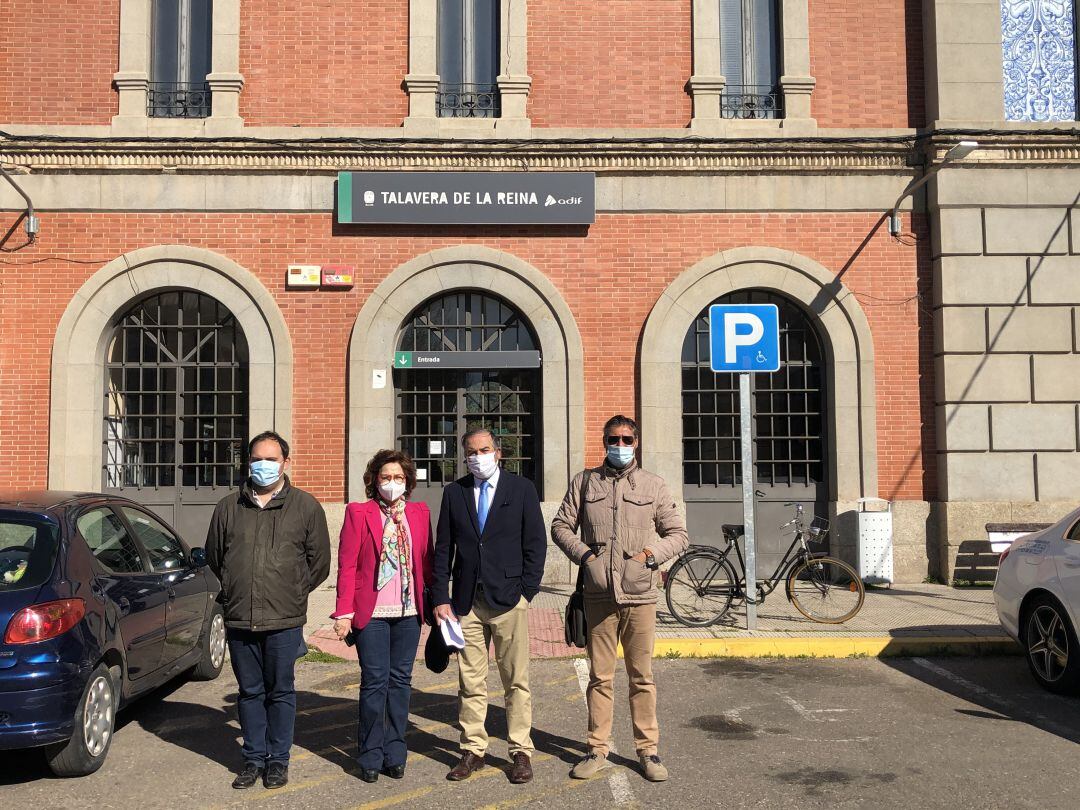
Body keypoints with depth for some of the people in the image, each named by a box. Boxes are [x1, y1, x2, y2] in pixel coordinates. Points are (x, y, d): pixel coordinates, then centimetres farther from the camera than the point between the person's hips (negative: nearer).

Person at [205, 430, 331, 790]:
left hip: (284, 620, -2)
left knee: (281, 691, 6)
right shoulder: (229, 507, 7)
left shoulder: (306, 507, 1)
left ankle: (278, 759, 19)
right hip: (239, 619, 2)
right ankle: (254, 758, 23)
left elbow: (319, 562, 7)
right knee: (250, 691, 11)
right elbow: (213, 555, 20)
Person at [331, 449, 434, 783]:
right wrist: (344, 612, -7)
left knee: (400, 681, 9)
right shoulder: (358, 513, -1)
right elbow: (347, 565, -3)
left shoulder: (420, 513, 8)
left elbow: (427, 561, 12)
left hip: (409, 612, 3)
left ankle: (394, 754, 20)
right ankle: (371, 758, 13)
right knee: (374, 682, -1)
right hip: (371, 612, -3)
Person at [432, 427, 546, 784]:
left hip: (508, 598, -2)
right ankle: (473, 750, 17)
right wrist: (441, 599, 2)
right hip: (466, 601, 2)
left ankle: (521, 752, 12)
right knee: (471, 682, 7)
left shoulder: (522, 489, 3)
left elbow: (536, 543, 2)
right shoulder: (454, 492, 9)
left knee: (516, 681, 2)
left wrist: (526, 592, -5)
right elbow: (443, 549, 9)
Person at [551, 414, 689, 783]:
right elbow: (560, 525, 11)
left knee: (642, 677, 5)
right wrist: (583, 554, -4)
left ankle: (648, 750, 16)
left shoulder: (653, 485, 6)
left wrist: (652, 554, -7)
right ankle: (597, 750, 18)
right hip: (598, 595, 0)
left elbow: (679, 534, 9)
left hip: (639, 596, 0)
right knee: (600, 677, 7)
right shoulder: (585, 481, 8)